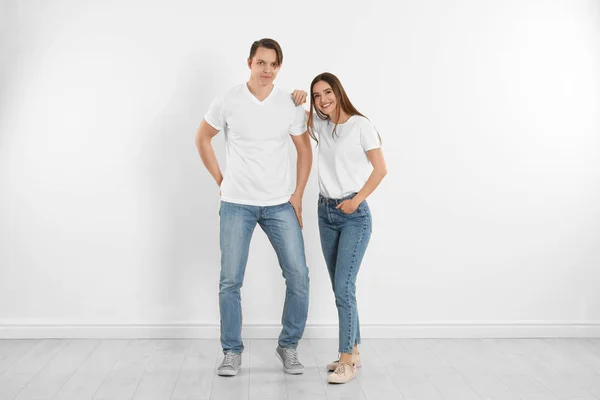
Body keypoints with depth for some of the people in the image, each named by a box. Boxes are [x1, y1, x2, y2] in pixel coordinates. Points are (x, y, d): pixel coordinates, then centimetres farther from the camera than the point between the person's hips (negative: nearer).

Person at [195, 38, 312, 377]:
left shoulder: (291, 105, -2)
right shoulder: (228, 103, -5)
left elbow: (305, 150, 7)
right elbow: (203, 138, 9)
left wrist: (298, 195, 0)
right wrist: (220, 179, 4)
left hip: (280, 205, 1)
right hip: (237, 204, -1)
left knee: (298, 275, -2)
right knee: (231, 280, 0)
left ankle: (289, 346, 17)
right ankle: (232, 351, 16)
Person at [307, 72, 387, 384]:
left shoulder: (360, 125, -8)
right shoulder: (319, 125, 8)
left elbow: (380, 169, -7)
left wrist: (356, 200, -13)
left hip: (354, 215, -6)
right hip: (326, 212, 6)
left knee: (343, 287, -11)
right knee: (340, 287, 11)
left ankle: (347, 361, -3)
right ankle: (353, 352, 22)